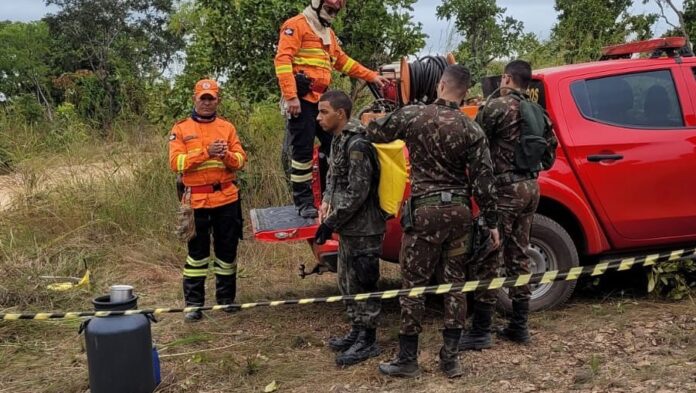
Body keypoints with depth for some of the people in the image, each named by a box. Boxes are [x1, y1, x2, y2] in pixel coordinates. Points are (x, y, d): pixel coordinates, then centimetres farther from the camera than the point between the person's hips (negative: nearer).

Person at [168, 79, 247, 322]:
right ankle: (193, 303, 14)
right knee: (197, 252, 4)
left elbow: (241, 160, 4)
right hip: (197, 200, -2)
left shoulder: (227, 127, 9)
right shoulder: (181, 129, 1)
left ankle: (226, 298, 25)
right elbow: (176, 162, -11)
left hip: (227, 198, 3)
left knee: (227, 250, 11)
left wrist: (227, 155, -18)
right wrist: (206, 152, -20)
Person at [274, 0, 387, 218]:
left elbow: (343, 61, 32)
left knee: (333, 144, 8)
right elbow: (283, 59, -14)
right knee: (303, 150, -7)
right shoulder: (296, 25, -4)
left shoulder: (329, 33, 24)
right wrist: (290, 96, -22)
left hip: (322, 99, 9)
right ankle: (303, 201, 0)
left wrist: (371, 76, 27)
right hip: (301, 99, -8)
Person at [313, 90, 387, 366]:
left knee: (362, 283, -1)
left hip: (363, 228, -10)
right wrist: (326, 202, 4)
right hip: (349, 227, 10)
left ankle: (368, 341, 11)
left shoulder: (357, 145, -19)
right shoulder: (338, 141, 11)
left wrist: (331, 223, -17)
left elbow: (357, 193, -22)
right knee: (347, 282, 18)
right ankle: (356, 331, 31)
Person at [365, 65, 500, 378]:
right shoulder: (472, 130, -2)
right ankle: (450, 358, 15)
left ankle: (407, 359, 11)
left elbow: (374, 133, 6)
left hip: (425, 210, -2)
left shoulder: (413, 115, -6)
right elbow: (483, 179, -3)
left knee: (414, 284, 5)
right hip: (460, 210, 3)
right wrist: (492, 222, 4)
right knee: (454, 283, 10)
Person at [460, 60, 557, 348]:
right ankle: (519, 326, 20)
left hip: (505, 189, -8)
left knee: (489, 258, -4)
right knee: (518, 256, 14)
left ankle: (480, 332, 0)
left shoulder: (497, 107, -9)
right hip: (530, 188, 8)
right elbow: (549, 156, 17)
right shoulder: (539, 113, 14)